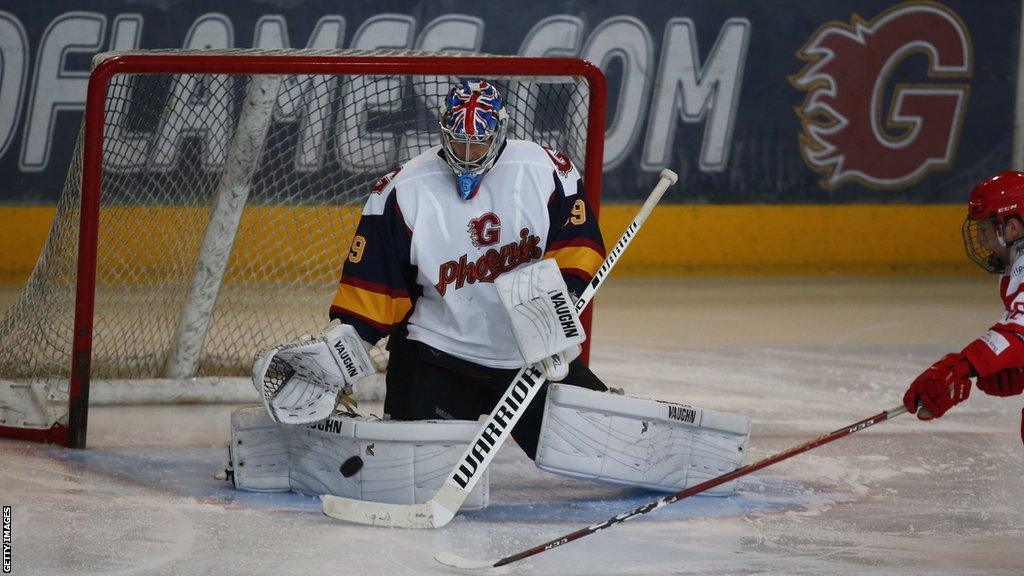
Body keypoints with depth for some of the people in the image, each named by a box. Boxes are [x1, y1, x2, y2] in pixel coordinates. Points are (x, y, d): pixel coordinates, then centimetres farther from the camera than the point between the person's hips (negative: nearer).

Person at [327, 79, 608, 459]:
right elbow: (369, 287, -8)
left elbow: (578, 243, 0)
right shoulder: (402, 192, -11)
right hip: (436, 353, -3)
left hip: (530, 356, 3)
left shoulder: (546, 171, -6)